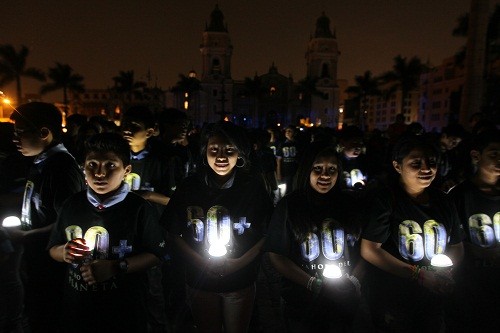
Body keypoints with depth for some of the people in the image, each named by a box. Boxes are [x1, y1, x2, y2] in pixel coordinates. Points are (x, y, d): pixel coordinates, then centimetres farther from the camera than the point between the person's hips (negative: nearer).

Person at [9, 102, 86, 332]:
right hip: (37, 262, 9)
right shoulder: (40, 162, 7)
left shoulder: (62, 166, -23)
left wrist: (25, 236, -18)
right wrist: (22, 230, 8)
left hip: (52, 268, -9)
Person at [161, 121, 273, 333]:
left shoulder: (253, 187, -12)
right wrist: (201, 263, -13)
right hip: (200, 281, 1)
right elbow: (173, 234, -5)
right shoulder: (189, 187, -11)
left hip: (240, 282, 0)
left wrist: (239, 263, -15)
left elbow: (266, 234, -6)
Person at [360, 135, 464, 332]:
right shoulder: (384, 200, -17)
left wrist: (446, 271, -9)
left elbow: (457, 246, 12)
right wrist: (419, 275, -22)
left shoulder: (443, 203, 1)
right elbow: (369, 250, -21)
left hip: (433, 302, 5)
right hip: (391, 303, -5)